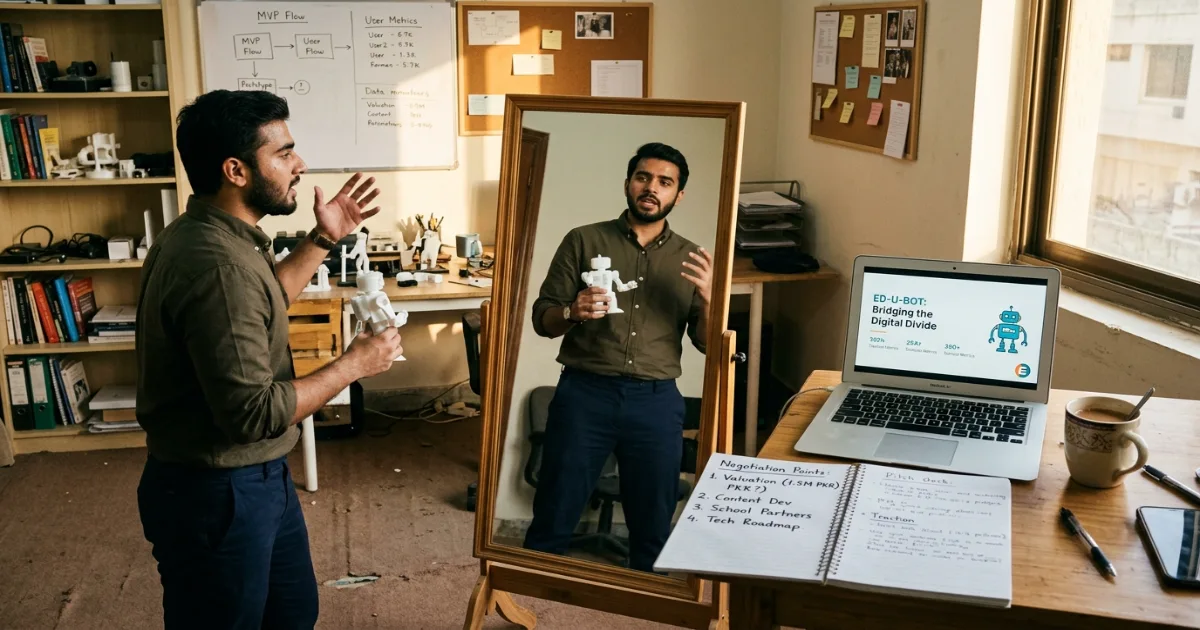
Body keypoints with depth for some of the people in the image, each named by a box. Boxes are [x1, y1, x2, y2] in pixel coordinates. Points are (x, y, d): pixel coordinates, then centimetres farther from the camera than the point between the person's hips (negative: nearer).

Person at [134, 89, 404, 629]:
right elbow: (254, 413, -30)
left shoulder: (207, 234, 3)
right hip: (215, 495, -10)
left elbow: (260, 305, 23)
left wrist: (323, 239, 15)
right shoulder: (217, 265, -30)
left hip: (258, 476, 10)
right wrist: (353, 365, -19)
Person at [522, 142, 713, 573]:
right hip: (584, 393, -2)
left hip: (656, 401, 2)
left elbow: (708, 344, 6)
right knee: (553, 517, 5)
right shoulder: (583, 241, 2)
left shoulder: (689, 259, 8)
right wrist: (573, 312, -19)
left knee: (653, 526, 12)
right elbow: (542, 319, 3)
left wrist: (708, 298, -13)